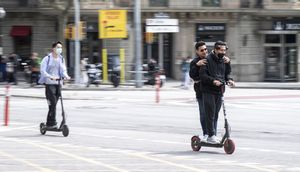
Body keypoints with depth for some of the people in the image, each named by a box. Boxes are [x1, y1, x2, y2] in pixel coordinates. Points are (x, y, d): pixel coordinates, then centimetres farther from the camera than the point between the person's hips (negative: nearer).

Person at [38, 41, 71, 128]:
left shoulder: (61, 59, 13)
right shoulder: (47, 59, -5)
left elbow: (63, 70, 9)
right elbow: (43, 71, -11)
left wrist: (65, 75, -13)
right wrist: (50, 76, -26)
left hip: (58, 83, 6)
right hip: (49, 83, -6)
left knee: (53, 104, 8)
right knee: (53, 103, -15)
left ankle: (49, 123, 17)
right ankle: (52, 123, -11)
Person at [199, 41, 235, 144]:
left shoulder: (225, 60, 11)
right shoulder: (208, 60, -9)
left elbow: (227, 73, 20)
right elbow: (202, 75, -13)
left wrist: (229, 79, -2)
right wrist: (213, 81, -26)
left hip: (219, 91, 6)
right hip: (208, 91, -6)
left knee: (215, 114, 10)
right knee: (210, 114, -8)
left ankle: (213, 135, 16)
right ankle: (211, 135, -4)